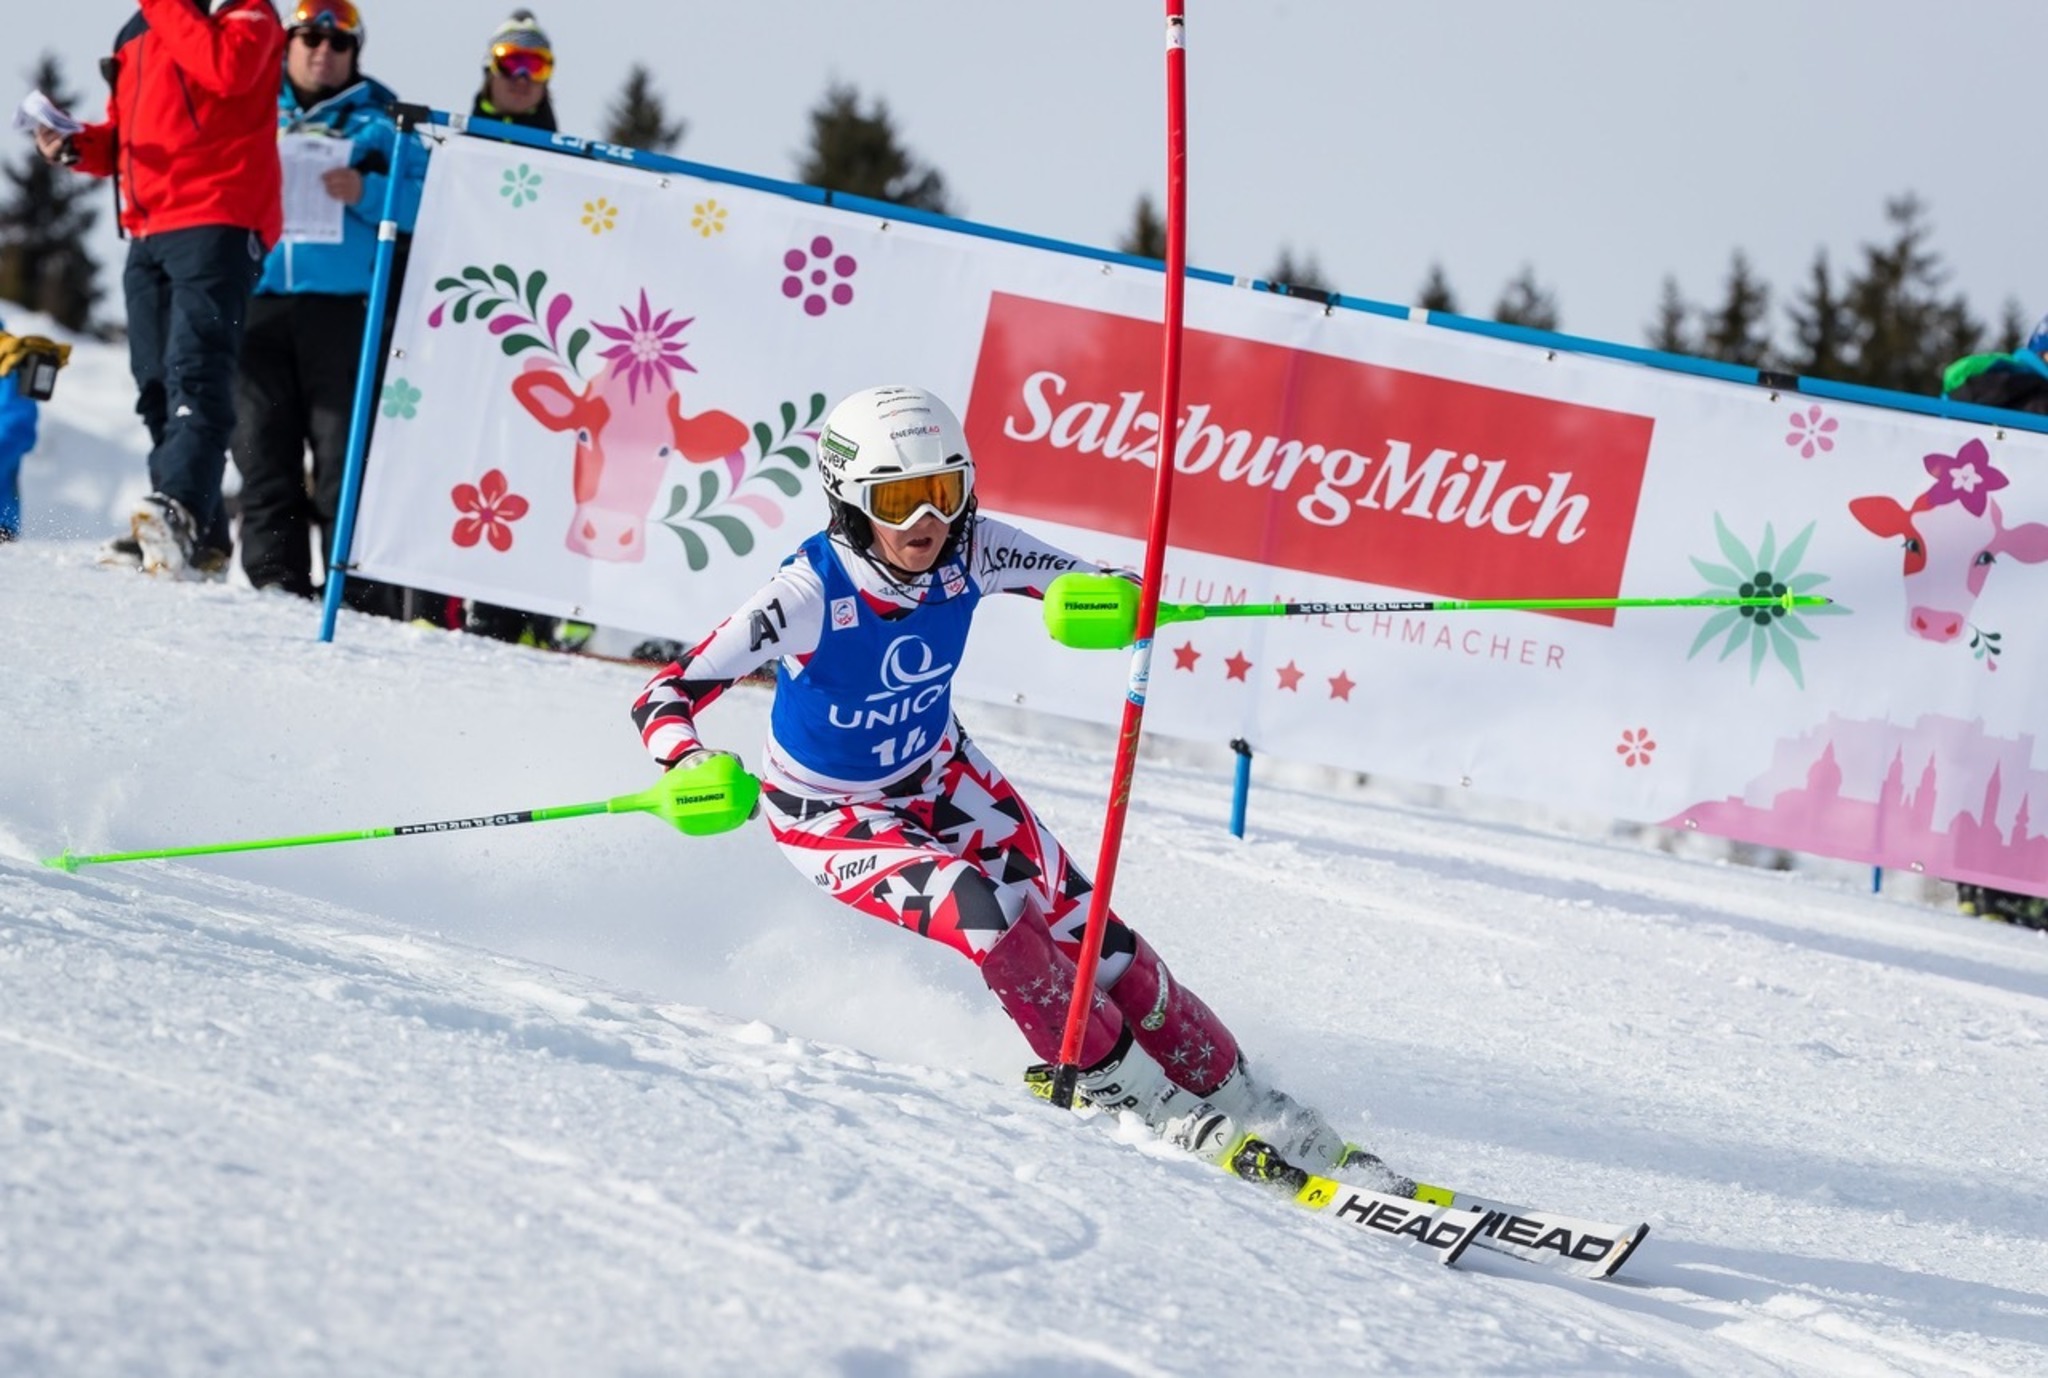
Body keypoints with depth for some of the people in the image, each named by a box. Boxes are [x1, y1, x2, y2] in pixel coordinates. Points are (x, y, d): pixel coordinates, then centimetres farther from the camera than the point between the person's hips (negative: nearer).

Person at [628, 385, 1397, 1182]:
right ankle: (1125, 1091, -11)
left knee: (1084, 932, -5)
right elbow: (664, 696, -31)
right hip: (830, 814, -4)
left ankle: (1234, 1101, 9)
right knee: (983, 913, -27)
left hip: (940, 775, 4)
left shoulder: (970, 553, -21)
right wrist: (689, 764, -53)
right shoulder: (806, 595, -32)